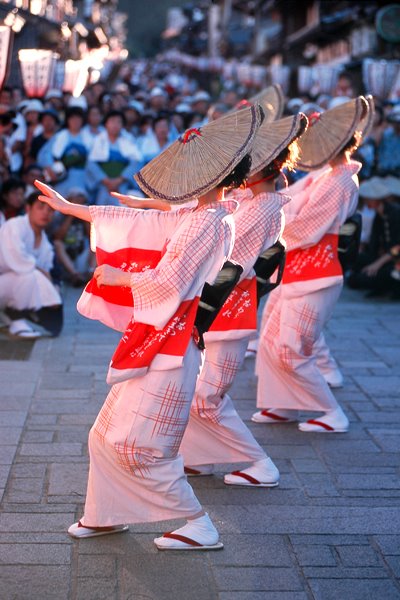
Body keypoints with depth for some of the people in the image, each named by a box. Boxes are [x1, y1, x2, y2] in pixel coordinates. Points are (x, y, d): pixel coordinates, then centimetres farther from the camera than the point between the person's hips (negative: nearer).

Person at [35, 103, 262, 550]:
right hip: (156, 342, 10)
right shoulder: (193, 218, 10)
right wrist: (68, 207, 20)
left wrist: (115, 277, -6)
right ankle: (104, 515, 30)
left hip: (169, 349, -10)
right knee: (107, 434, 16)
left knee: (138, 445, -4)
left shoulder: (205, 223, -18)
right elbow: (138, 222, 16)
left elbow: (168, 283, -21)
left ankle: (199, 526, 5)